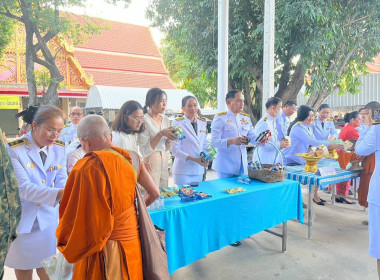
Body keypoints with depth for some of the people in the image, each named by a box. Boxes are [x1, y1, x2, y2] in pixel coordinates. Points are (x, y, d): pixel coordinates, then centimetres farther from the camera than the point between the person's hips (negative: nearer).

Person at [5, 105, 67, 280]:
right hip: (22, 221, -3)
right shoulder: (14, 150, -16)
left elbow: (61, 180, -1)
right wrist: (57, 193, -37)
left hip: (48, 221, 3)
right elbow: (23, 188, -24)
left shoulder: (59, 148, -1)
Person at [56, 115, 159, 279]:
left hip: (104, 251, -5)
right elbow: (154, 193, 5)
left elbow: (77, 218, -20)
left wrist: (64, 244, 1)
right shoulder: (131, 157, -4)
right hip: (132, 241, 6)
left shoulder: (87, 167, -22)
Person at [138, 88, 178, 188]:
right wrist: (160, 134, -22)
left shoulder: (166, 120, 9)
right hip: (150, 162, -6)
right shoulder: (144, 120, -12)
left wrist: (169, 138, -6)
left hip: (164, 161, 7)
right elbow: (144, 151, -16)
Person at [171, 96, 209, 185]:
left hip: (199, 171, 5)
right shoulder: (178, 123, -6)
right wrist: (194, 159, -18)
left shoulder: (203, 123, 10)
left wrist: (205, 158, -3)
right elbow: (175, 150, -10)